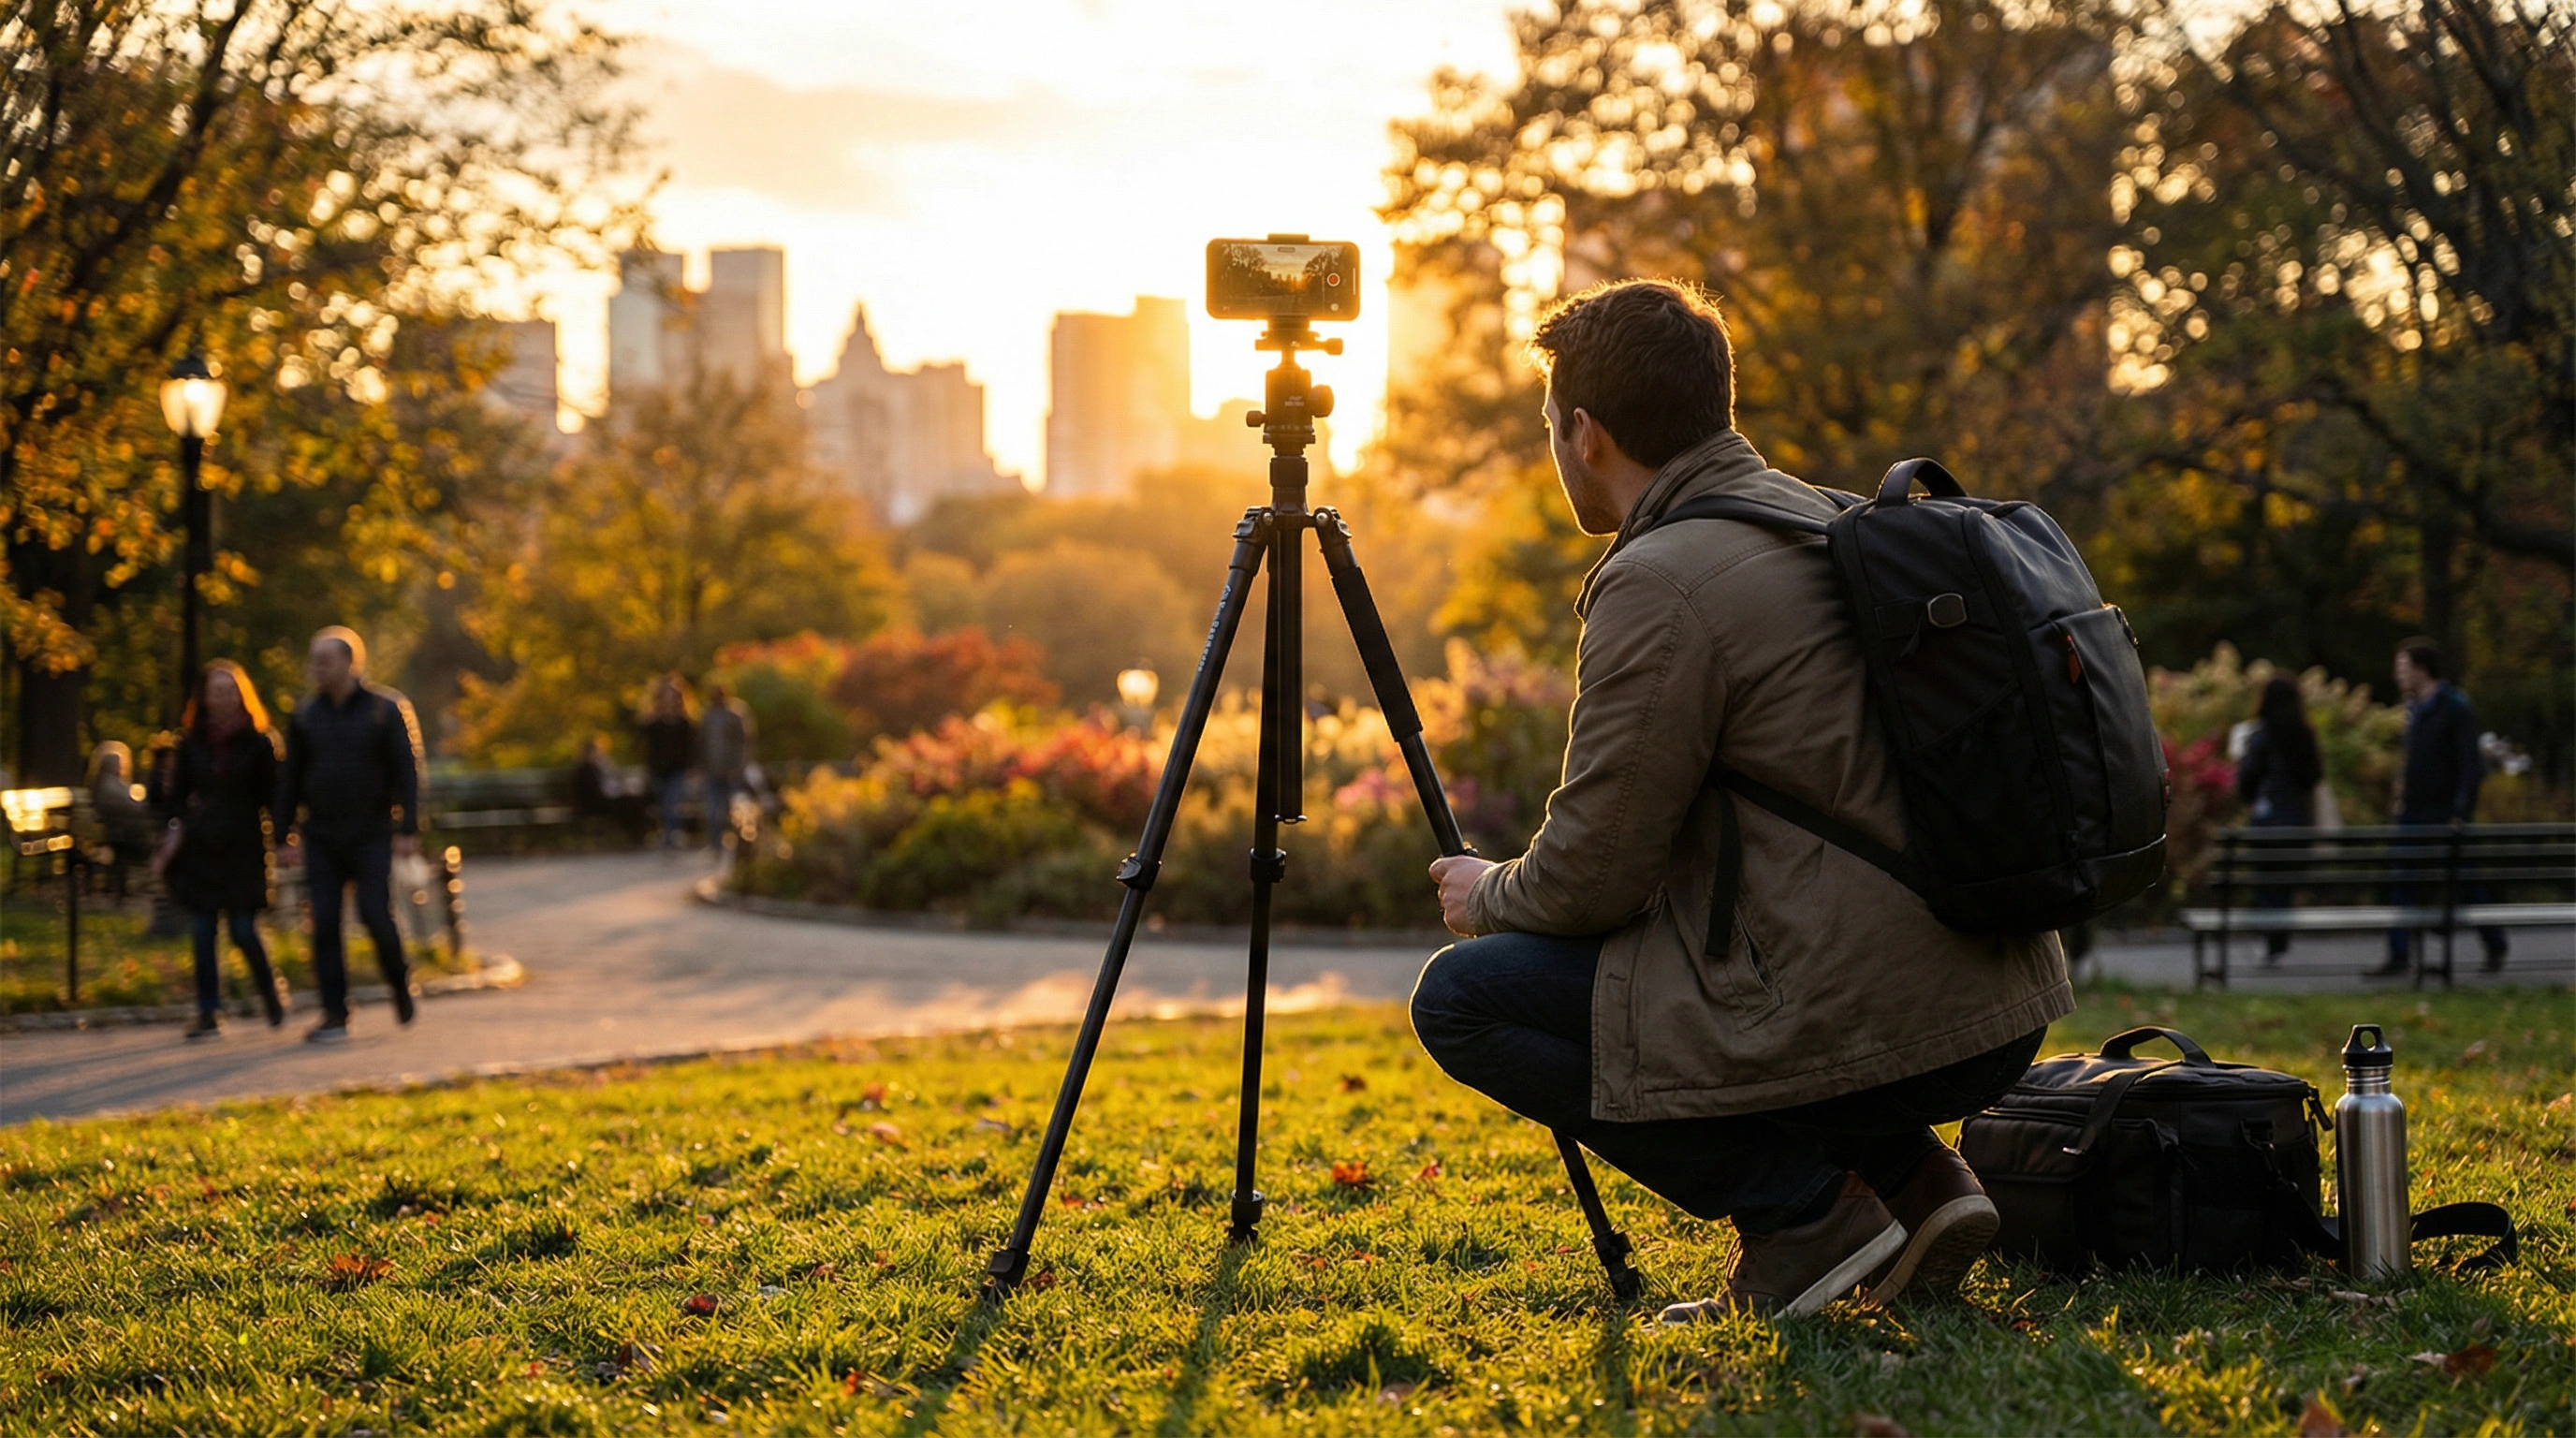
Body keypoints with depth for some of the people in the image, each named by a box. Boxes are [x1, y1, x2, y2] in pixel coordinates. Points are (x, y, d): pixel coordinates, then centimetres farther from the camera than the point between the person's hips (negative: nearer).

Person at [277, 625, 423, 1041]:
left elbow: (406, 771, -4)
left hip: (371, 837, -3)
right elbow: (291, 778, 12)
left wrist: (408, 830, -11)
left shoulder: (386, 709, -2)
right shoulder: (306, 715, 7)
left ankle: (399, 980, 19)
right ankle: (334, 1015, 1)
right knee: (324, 925, -3)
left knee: (376, 915, -9)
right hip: (321, 839, 3)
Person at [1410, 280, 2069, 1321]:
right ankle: (1914, 1178, 14)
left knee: (1461, 996, 1)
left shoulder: (1660, 582, -12)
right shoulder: (1829, 521, 16)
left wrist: (1489, 897, 14)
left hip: (1863, 1024, -9)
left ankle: (1802, 1207, -3)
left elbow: (1591, 878, -8)